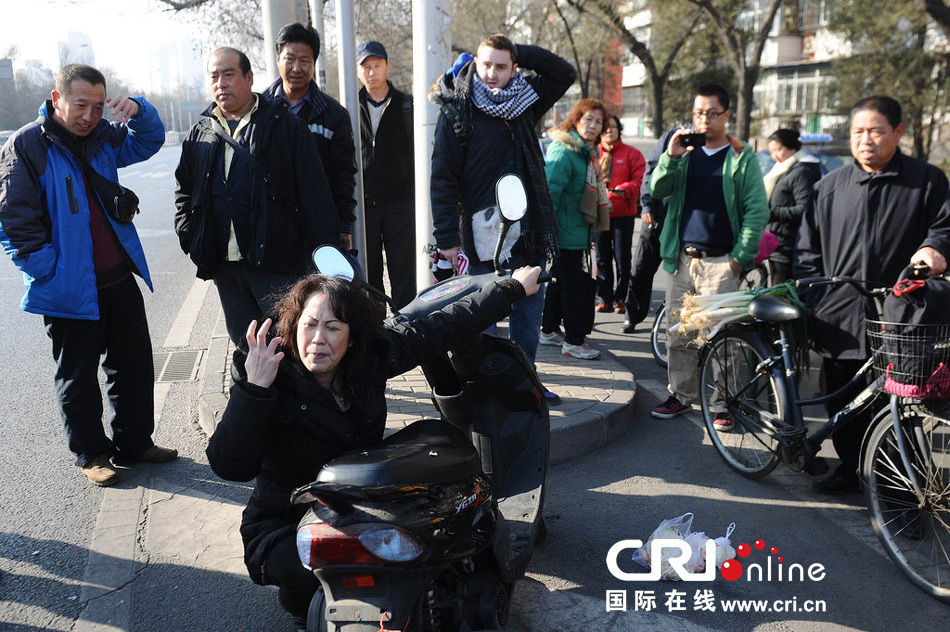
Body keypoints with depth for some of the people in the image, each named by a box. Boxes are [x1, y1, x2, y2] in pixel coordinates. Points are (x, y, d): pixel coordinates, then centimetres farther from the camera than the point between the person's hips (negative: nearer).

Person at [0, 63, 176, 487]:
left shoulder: (102, 138, 7)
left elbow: (149, 141, 19)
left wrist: (138, 111, -4)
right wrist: (51, 272, -17)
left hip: (119, 278, 6)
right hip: (70, 289, -6)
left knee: (134, 364, 14)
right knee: (78, 377, 8)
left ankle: (134, 442, 30)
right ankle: (91, 454, 24)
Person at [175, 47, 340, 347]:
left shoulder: (285, 126, -2)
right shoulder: (200, 134, 14)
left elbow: (315, 193, -6)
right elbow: (184, 190, 24)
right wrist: (190, 237, 8)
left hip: (276, 262, -5)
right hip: (224, 266, 5)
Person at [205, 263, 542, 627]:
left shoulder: (372, 355, -10)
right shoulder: (272, 376, -20)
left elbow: (443, 328, 0)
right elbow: (230, 466, -29)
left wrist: (513, 289, 7)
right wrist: (253, 389, -41)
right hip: (284, 526, -4)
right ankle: (303, 602, 7)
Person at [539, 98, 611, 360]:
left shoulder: (588, 151, 13)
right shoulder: (563, 151, -17)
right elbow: (551, 191, -22)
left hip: (578, 231, 10)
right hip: (566, 233, -10)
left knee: (559, 280, 17)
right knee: (575, 284, -6)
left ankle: (549, 329, 29)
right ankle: (574, 341, 3)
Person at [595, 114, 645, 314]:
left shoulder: (632, 153, 1)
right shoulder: (593, 153, 9)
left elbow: (641, 181, -6)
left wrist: (624, 189, -22)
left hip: (623, 214, -3)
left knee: (622, 258, 0)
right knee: (602, 258, 7)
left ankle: (621, 299, 11)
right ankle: (605, 298, 16)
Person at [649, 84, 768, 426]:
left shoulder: (742, 158, 3)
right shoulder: (685, 152, 14)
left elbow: (757, 211, 0)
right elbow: (658, 189, 3)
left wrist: (740, 257, -8)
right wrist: (671, 157, -13)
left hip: (721, 261, -3)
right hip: (682, 257, 4)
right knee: (678, 333, 7)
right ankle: (681, 394, 21)